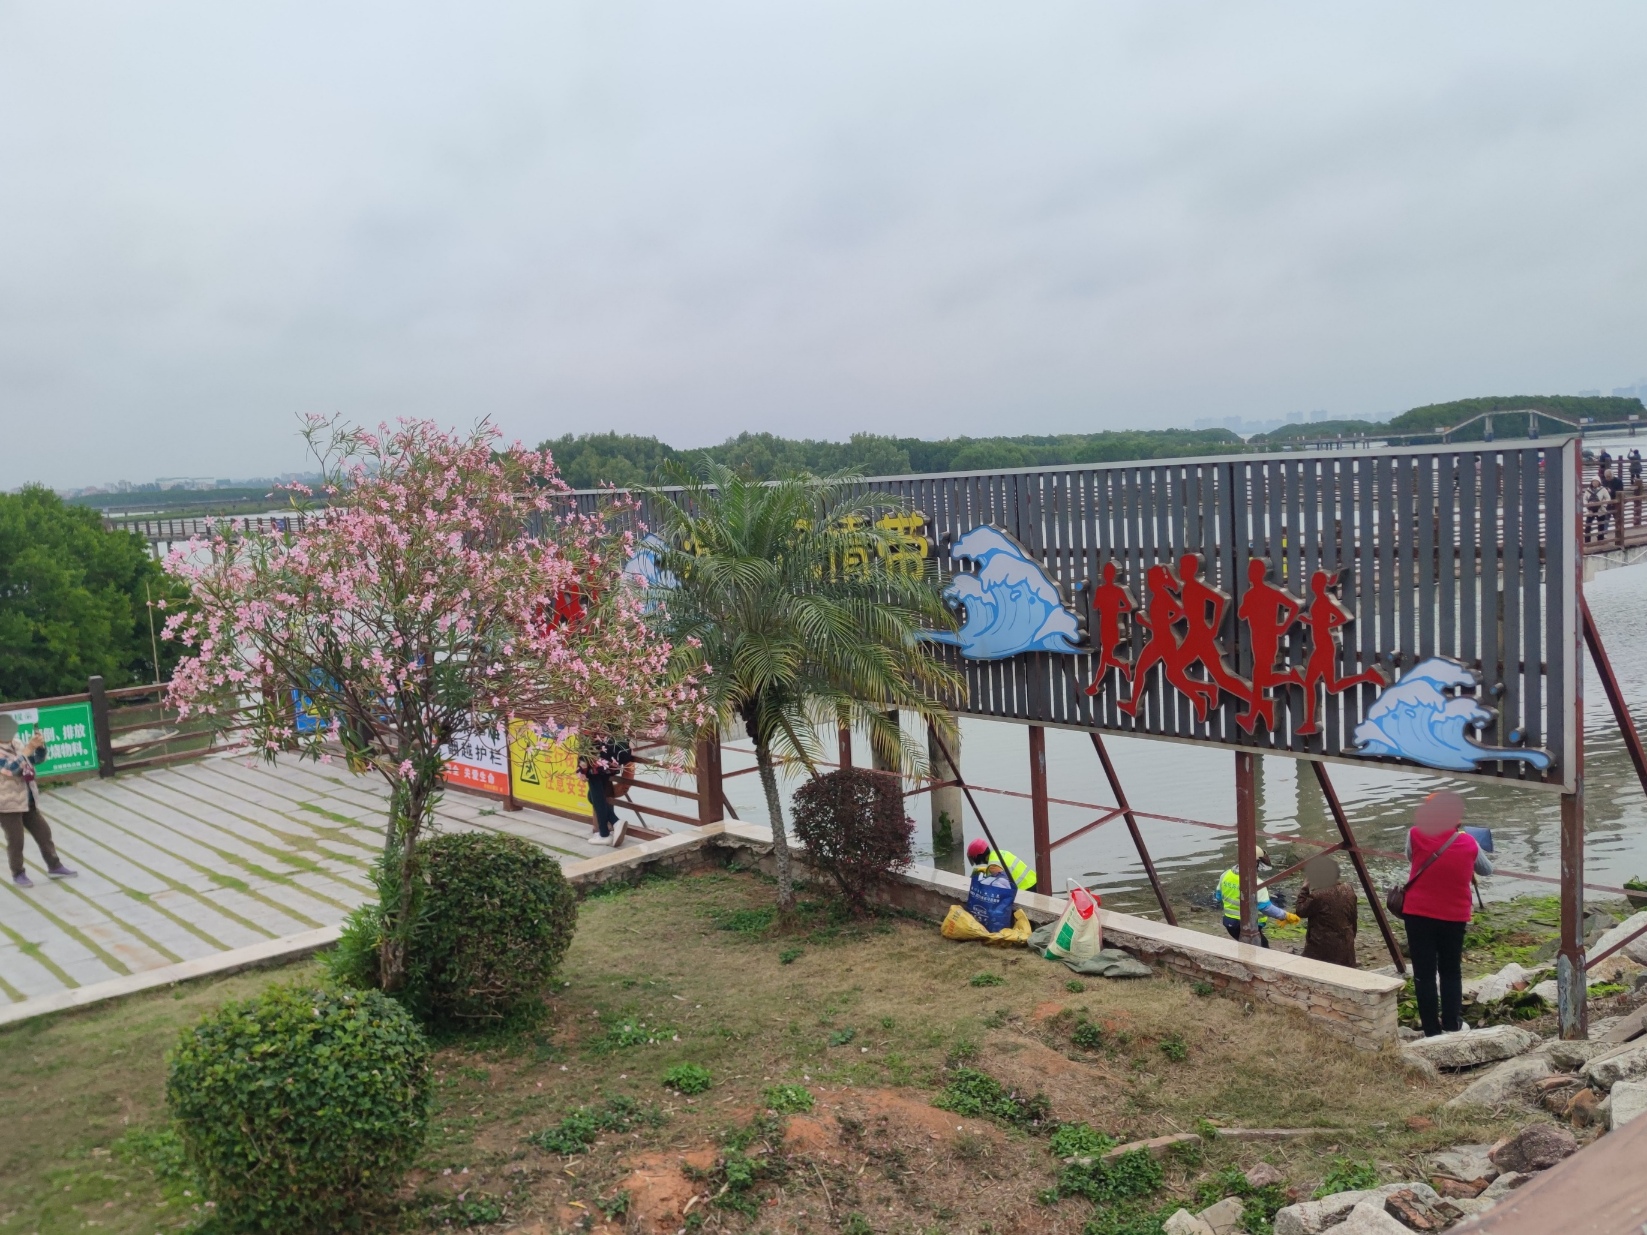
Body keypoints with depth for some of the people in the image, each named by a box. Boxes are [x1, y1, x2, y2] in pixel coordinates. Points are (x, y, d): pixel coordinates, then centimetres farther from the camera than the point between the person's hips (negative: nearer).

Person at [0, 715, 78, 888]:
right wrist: (29, 748, -36)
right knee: (15, 841, 2)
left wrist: (40, 745, -9)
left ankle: (54, 867, 23)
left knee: (43, 833, 12)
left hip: (28, 801, 7)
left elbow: (38, 759, 13)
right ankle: (18, 874, 16)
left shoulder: (16, 743, 5)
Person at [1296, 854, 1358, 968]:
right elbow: (1354, 918, 10)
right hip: (1345, 945, 7)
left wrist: (1305, 889, -7)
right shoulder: (1349, 890, 0)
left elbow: (1301, 911, -9)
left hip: (1322, 948, -7)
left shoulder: (1317, 895, -23)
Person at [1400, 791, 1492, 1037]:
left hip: (1418, 914, -1)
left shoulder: (1415, 835, -9)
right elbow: (1487, 870, 16)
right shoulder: (1468, 843, -4)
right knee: (1451, 972, 17)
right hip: (1454, 916, 1)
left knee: (1424, 974, 4)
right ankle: (1452, 1026, 20)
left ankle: (1432, 1032, 6)